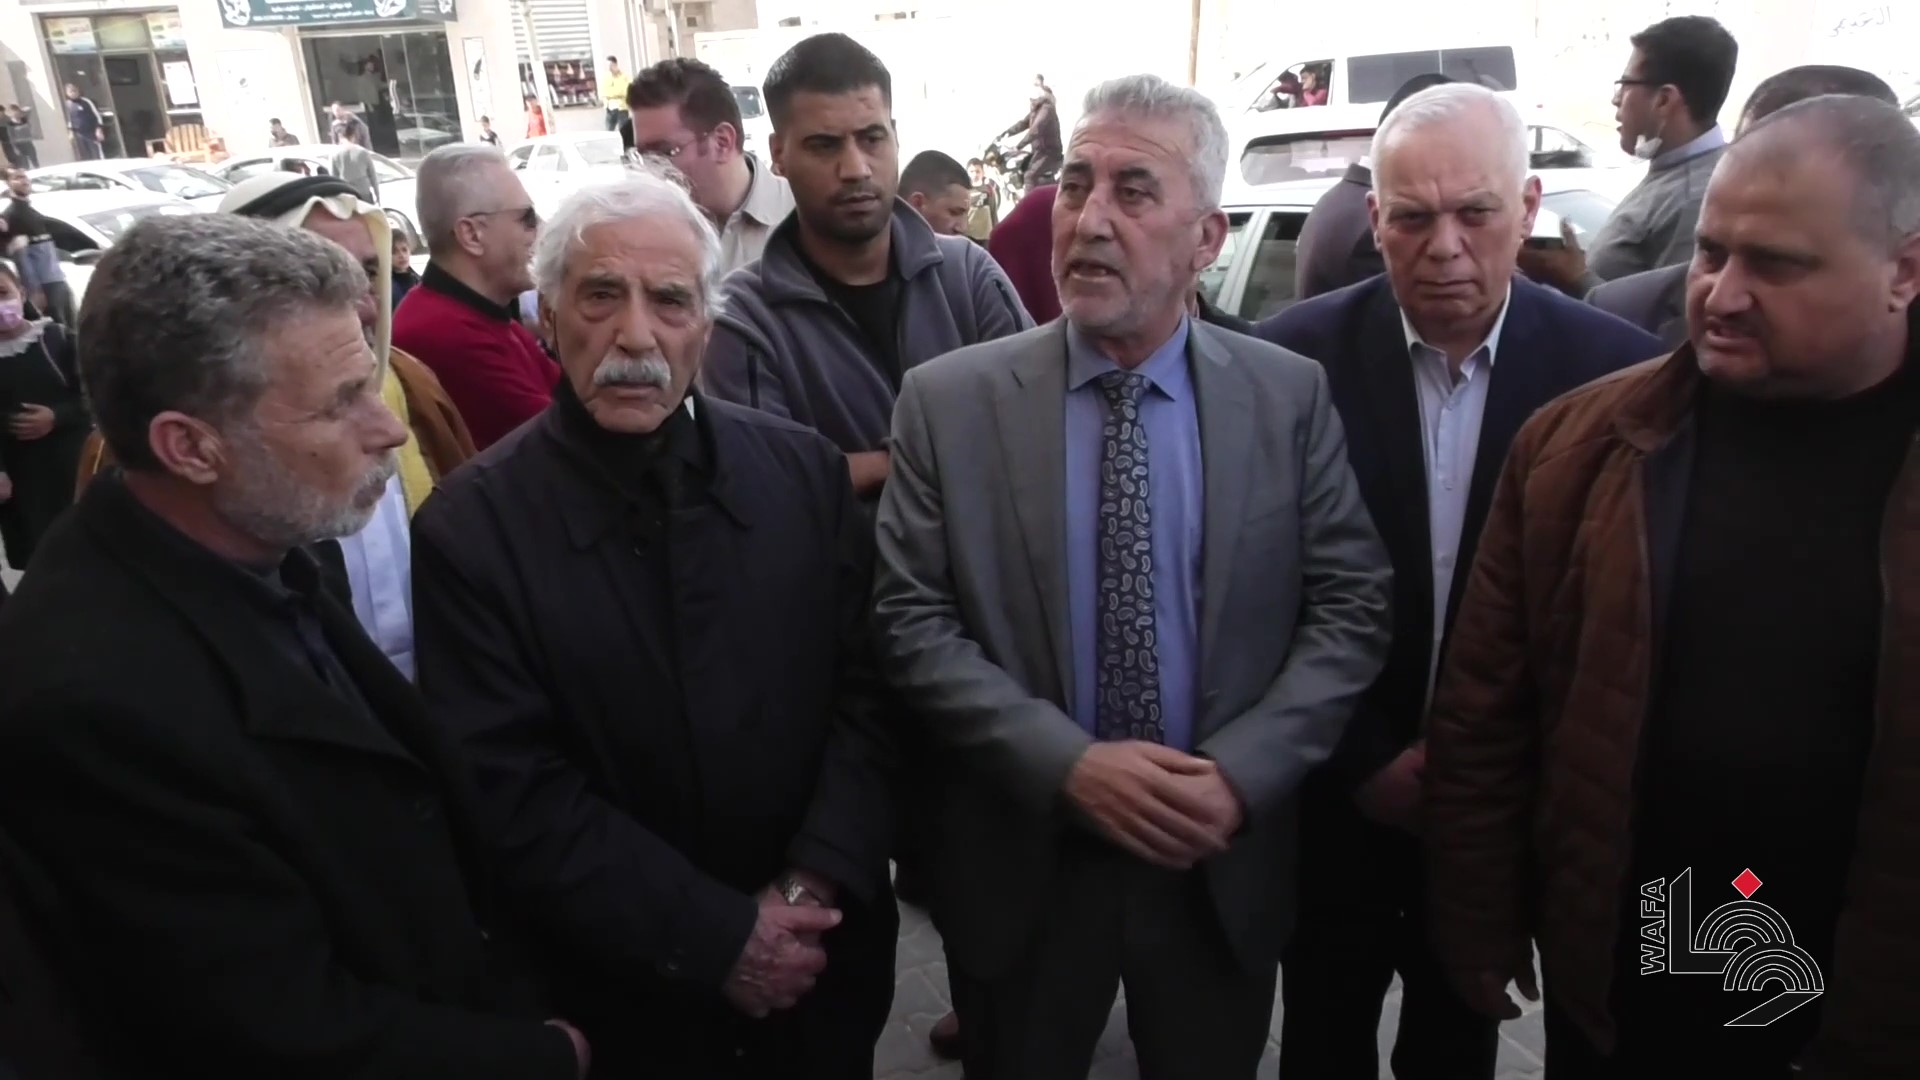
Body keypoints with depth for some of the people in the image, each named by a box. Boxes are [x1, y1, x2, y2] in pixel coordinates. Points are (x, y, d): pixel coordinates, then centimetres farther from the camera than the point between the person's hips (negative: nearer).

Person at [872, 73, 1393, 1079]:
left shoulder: (1290, 395, -3)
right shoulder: (948, 401, -7)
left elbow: (1352, 608, -3)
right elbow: (912, 623, -9)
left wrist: (1240, 772, -16)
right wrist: (1068, 764, -20)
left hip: (1225, 861, 1)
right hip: (1020, 860, 0)